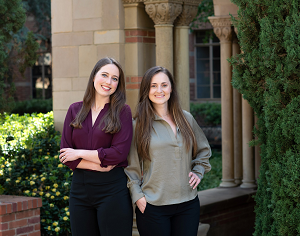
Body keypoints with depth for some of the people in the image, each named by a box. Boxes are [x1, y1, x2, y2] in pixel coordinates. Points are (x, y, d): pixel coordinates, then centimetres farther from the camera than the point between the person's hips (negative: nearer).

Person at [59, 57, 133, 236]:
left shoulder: (122, 111, -1)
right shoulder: (75, 110, 8)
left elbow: (119, 152, -12)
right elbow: (65, 153, 2)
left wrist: (79, 153, -8)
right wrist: (98, 165, -10)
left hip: (112, 189, -3)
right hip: (79, 188, 4)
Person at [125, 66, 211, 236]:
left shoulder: (186, 119, 9)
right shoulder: (138, 124, -1)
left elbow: (204, 150, 23)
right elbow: (131, 166, -1)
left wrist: (198, 172, 9)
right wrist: (137, 195, -8)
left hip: (188, 203, 3)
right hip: (153, 207, -3)